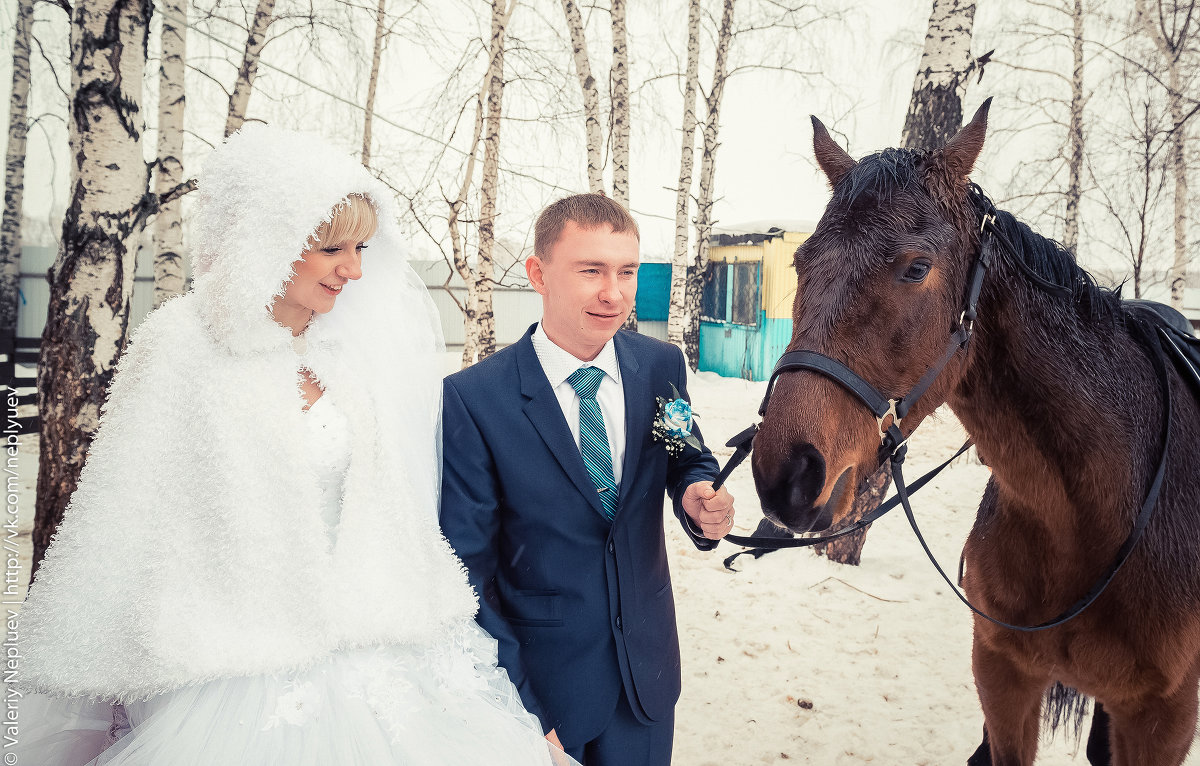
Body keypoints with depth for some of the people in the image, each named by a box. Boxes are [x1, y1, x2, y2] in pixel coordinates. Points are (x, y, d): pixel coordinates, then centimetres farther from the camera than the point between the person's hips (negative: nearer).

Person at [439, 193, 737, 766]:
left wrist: (700, 502, -13)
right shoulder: (472, 398, -18)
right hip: (540, 680, -4)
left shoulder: (662, 366, -5)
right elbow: (467, 569, -16)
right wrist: (517, 711, -19)